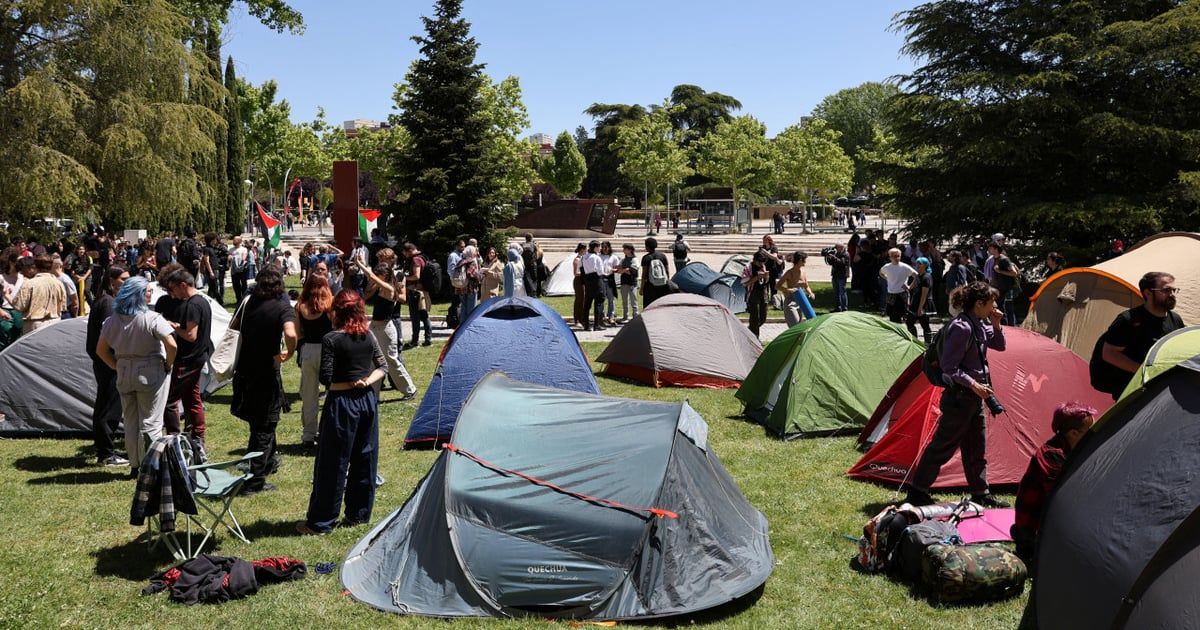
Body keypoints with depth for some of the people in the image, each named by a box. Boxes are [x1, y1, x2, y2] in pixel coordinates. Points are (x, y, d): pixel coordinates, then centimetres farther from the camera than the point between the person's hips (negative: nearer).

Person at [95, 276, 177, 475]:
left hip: (124, 375, 5)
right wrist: (168, 365, -7)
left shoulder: (113, 320, 3)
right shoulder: (152, 319, -14)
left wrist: (117, 366, 13)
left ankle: (136, 465, 20)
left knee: (130, 421, 15)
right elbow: (171, 345, -22)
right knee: (150, 422, 2)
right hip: (150, 374, -5)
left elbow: (100, 350, 8)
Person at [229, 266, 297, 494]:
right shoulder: (283, 307, -14)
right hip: (266, 371, -6)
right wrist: (288, 353, -14)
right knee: (264, 426, 5)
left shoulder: (250, 302, 4)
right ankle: (254, 481, 7)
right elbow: (290, 334, -31)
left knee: (259, 421, 24)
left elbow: (233, 327, 16)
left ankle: (269, 461, 43)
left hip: (244, 370, 6)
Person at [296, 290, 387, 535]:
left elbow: (326, 379, -16)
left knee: (332, 463, 1)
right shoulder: (368, 337, 4)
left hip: (341, 403, -6)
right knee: (365, 458, 13)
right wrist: (366, 382, -5)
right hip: (367, 400, 6)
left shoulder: (331, 340, -13)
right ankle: (359, 514, 23)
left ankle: (320, 522, 10)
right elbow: (382, 366, 7)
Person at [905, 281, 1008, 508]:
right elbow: (949, 367, -22)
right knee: (942, 446, -2)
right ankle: (917, 492, 8)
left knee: (977, 448, 17)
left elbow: (1000, 346, 18)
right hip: (959, 396, -10)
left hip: (974, 397, 10)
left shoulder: (979, 324, 7)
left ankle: (981, 494, 28)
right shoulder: (962, 328, -21)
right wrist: (973, 384, -22)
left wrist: (996, 325, 3)